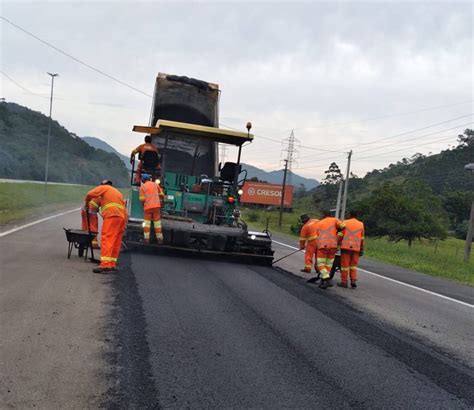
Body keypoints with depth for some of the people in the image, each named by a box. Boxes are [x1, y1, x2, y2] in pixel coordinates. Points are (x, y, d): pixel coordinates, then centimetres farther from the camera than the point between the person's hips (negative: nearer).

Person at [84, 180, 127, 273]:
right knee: (116, 242, 8)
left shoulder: (104, 187, 14)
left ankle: (105, 265, -24)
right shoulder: (117, 192, 35)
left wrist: (86, 203, 18)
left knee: (107, 239, -14)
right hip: (122, 217, 8)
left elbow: (90, 194, 1)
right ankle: (112, 265, 8)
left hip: (112, 216, -8)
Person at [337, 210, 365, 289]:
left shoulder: (345, 222, 4)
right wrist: (362, 249, 15)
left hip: (346, 247, -2)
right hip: (356, 248, 2)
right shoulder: (361, 224, 11)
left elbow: (340, 235, -3)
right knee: (353, 265, 12)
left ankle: (344, 282, 4)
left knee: (345, 264, 2)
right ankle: (353, 281, 2)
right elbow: (362, 238, 11)